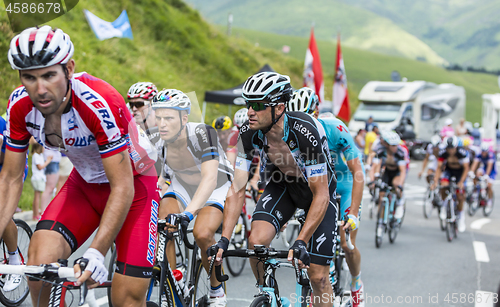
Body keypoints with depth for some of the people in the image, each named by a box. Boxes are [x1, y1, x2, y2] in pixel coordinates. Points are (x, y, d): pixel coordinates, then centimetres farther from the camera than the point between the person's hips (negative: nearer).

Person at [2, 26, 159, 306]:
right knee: (39, 264, -20)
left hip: (134, 184, -4)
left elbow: (122, 188, -31)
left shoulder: (100, 103, -34)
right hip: (85, 184, 5)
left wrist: (96, 253, -38)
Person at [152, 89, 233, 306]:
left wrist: (187, 213, -57)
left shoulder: (202, 133, -34)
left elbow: (210, 178, -45)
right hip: (181, 186, 4)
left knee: (202, 233, -28)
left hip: (216, 188, -4)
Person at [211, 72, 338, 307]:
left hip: (318, 188, -3)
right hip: (282, 185, 4)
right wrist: (224, 240, -27)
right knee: (256, 242, -22)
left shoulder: (306, 132, -36)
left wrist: (301, 242, -38)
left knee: (317, 276, -7)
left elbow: (321, 196, -32)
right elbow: (237, 190, -18)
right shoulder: (248, 134, -22)